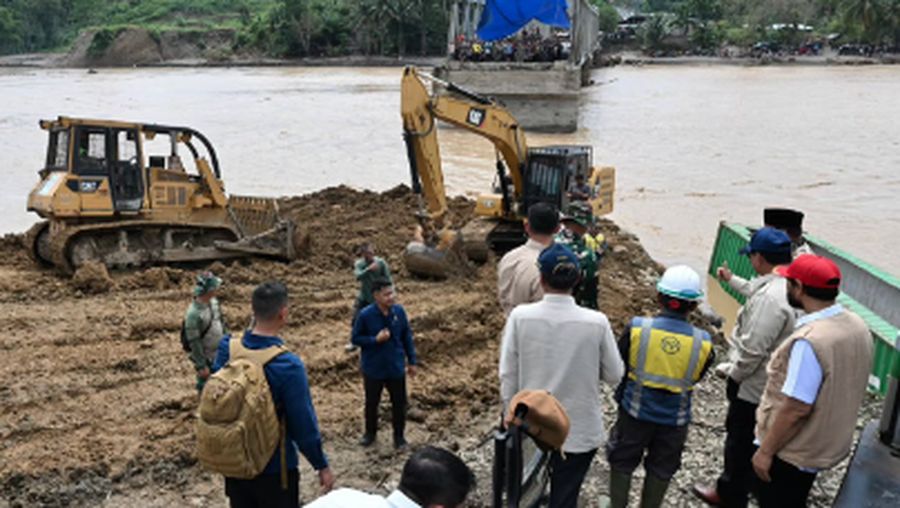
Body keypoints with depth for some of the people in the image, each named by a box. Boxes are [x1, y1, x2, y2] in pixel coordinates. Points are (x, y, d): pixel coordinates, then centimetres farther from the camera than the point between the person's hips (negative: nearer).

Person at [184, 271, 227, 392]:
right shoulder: (193, 313, -30)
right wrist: (201, 366, -19)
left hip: (220, 353, 7)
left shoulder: (213, 301, -7)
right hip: (207, 358, -7)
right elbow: (194, 342, -24)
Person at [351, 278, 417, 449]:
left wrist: (411, 361, 5)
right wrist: (375, 339, -24)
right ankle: (370, 432, 42)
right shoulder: (365, 315, -18)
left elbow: (407, 337, 1)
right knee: (371, 403, 18)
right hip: (373, 368, -2)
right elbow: (356, 338, -8)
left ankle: (399, 435, 34)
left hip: (396, 367, 2)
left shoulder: (399, 311, -10)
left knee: (399, 403, 13)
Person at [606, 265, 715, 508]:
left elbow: (617, 366, -7)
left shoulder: (637, 328, -20)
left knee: (622, 463, 20)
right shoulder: (703, 343, -16)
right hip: (674, 419, 1)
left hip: (636, 412, -1)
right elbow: (695, 378, 1)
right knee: (660, 470, 22)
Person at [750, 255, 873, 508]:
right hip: (826, 444, 8)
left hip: (790, 451, -8)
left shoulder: (810, 340, -32)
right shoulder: (857, 325, -3)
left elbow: (796, 408, -29)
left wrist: (766, 451, -18)